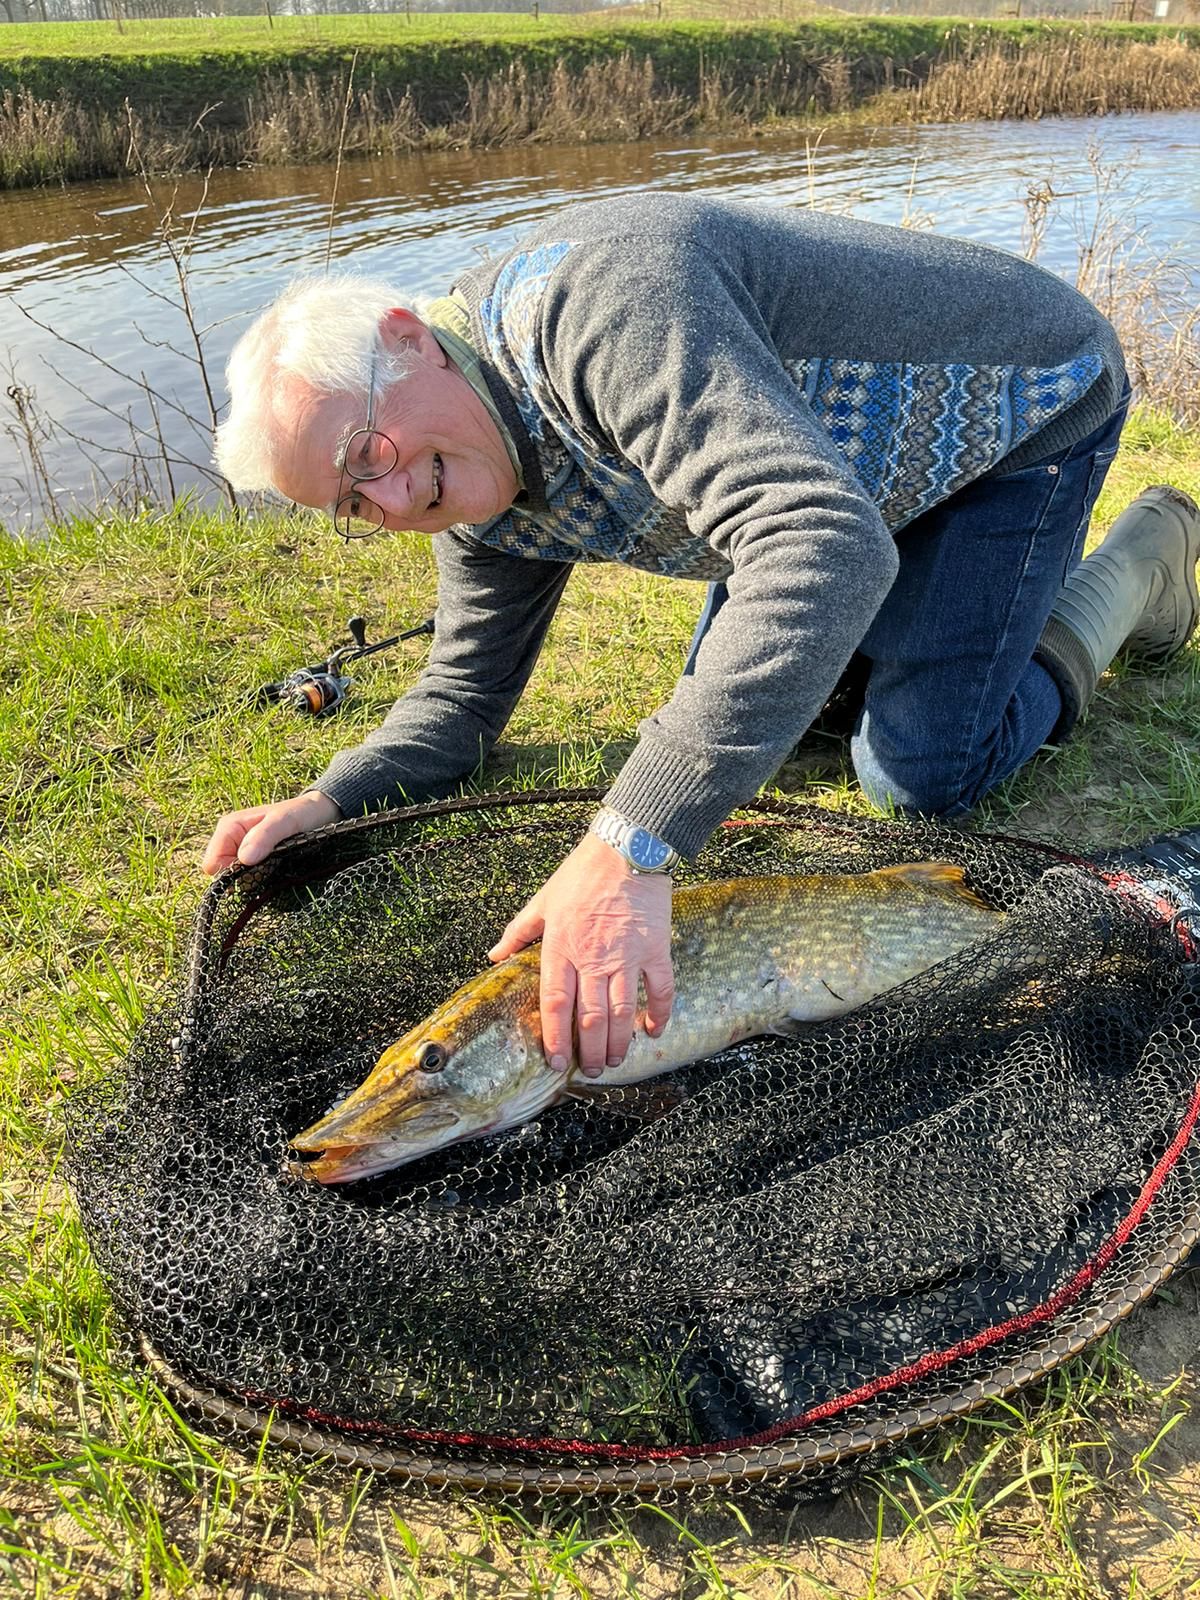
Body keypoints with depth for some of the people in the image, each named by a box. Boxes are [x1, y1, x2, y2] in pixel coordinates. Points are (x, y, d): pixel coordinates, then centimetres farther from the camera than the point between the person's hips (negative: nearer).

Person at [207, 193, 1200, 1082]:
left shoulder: (596, 299, -38)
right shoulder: (480, 498, -9)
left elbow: (828, 544, -51)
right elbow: (463, 699, 1)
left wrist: (633, 841, -56)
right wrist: (328, 802, -18)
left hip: (1029, 393, -7)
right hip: (868, 462, 7)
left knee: (921, 771, -15)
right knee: (723, 700, 5)